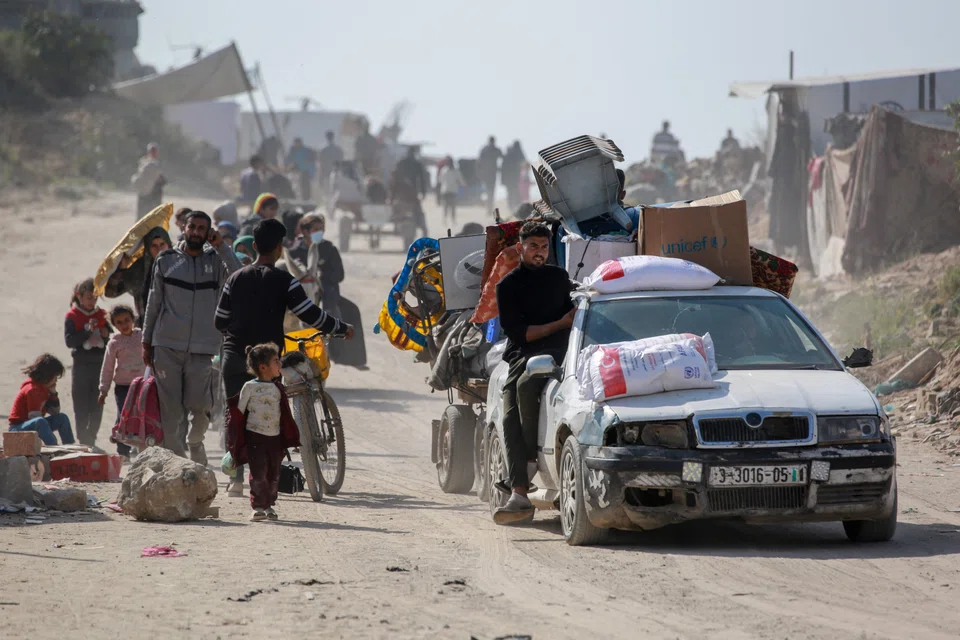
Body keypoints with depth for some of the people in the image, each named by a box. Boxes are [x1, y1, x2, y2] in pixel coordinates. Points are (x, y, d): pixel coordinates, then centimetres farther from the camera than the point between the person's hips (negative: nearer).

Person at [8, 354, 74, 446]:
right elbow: (34, 417, -25)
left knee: (62, 418, 2)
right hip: (18, 429, -10)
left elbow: (55, 412, 9)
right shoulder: (32, 389, -20)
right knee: (40, 422, -39)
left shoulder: (44, 388, 8)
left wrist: (53, 393, -1)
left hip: (35, 426, 10)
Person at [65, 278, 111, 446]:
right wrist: (87, 331, -21)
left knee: (97, 406, 6)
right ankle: (83, 440, 2)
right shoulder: (72, 316, -3)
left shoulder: (102, 315, 9)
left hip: (100, 365, 4)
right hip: (82, 366, -4)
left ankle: (91, 437, 15)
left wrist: (107, 335, -8)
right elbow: (69, 340, -12)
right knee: (81, 406, -2)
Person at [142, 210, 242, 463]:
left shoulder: (215, 260, 8)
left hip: (201, 347, -1)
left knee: (200, 406, -6)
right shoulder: (166, 260, 10)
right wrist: (146, 342, 12)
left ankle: (195, 441, 22)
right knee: (170, 408, -2)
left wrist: (221, 247, -13)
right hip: (167, 346, 1)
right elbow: (154, 302, 14)